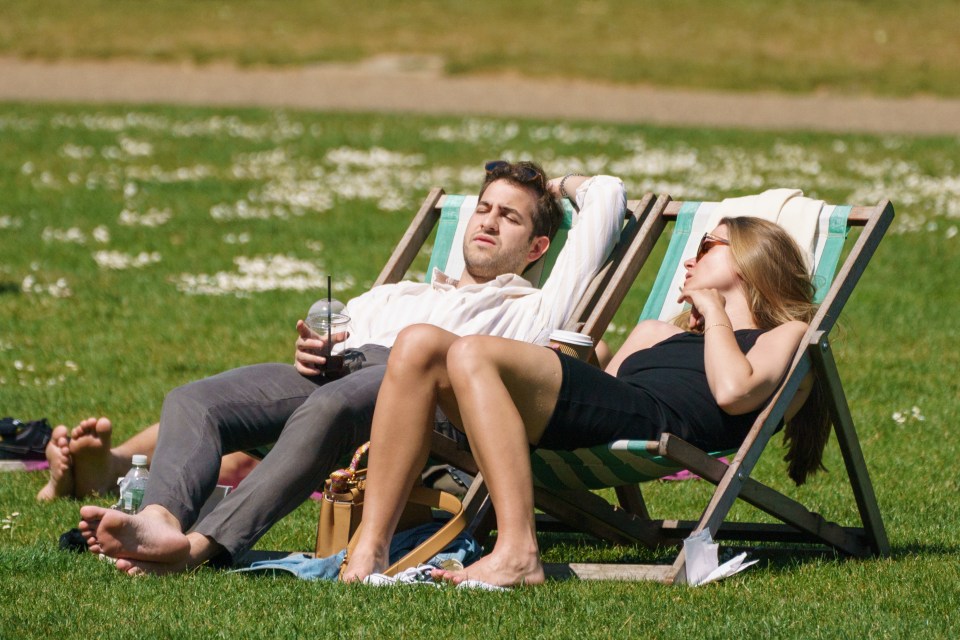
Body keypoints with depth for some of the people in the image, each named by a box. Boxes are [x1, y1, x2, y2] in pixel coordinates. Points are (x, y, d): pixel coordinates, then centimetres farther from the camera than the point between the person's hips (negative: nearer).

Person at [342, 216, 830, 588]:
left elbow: (733, 391, -2)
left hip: (656, 423, -7)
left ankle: (518, 554, -37)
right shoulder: (657, 334, 42)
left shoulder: (786, 336, 20)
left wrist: (715, 313, 10)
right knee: (418, 344, -13)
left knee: (473, 354, -27)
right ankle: (369, 551, -26)